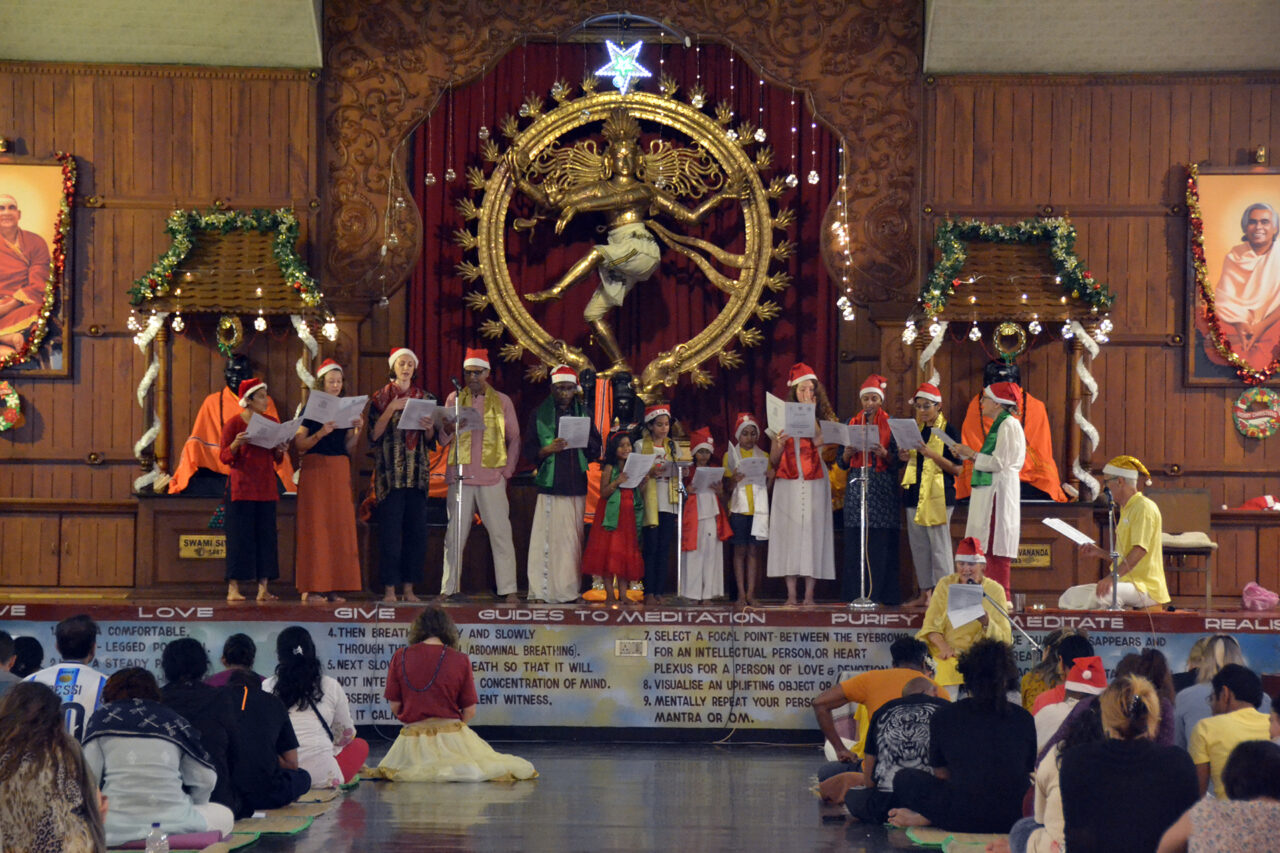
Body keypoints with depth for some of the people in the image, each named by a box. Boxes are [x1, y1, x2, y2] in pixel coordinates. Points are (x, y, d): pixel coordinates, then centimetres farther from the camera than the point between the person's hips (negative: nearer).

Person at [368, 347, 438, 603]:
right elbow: (374, 435, -4)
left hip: (417, 471, 3)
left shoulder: (424, 398, 14)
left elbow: (431, 440, 13)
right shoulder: (381, 397, 6)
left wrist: (429, 427, -8)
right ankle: (390, 588, -5)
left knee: (416, 529, 0)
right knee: (390, 529, -8)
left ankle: (409, 587, 5)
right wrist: (391, 409, -12)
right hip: (390, 471, -3)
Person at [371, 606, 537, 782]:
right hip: (452, 735, 0)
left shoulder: (400, 657, -1)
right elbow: (470, 712, -2)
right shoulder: (460, 660, -4)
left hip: (412, 736, 0)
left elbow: (394, 707, 3)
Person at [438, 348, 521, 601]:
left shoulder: (502, 401, 9)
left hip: (492, 477, -1)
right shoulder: (454, 399, 11)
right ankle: (448, 590, 4)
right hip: (460, 475, 1)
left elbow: (514, 438, 13)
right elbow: (443, 439, 9)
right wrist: (448, 428, -14)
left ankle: (508, 590, -2)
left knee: (501, 534, -4)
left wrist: (508, 470, 3)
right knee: (454, 535, 0)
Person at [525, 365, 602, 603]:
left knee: (574, 537, 1)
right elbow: (529, 450, 3)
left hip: (577, 485, 3)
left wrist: (585, 439, -7)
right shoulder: (541, 414, 5)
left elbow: (596, 449, 14)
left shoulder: (583, 413, 14)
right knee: (548, 537, -8)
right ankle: (542, 590, -6)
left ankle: (570, 589, 6)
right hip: (551, 484, -3)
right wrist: (548, 450, -15)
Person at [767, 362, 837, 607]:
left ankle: (809, 594, -3)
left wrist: (810, 411, -8)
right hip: (788, 484, 1)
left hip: (814, 483, -1)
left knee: (812, 531, -4)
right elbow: (773, 461, 9)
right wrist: (779, 444, -11)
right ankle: (791, 594, -2)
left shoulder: (823, 419, 8)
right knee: (789, 531, -3)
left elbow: (818, 439, -14)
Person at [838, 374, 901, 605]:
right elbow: (841, 463, 13)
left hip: (882, 488, -2)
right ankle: (856, 593, -2)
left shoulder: (890, 424, 5)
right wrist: (847, 453, -7)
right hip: (856, 486, 2)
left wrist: (884, 454, -17)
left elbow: (898, 461, 2)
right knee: (854, 541, -4)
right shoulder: (851, 423, 13)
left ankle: (879, 593, -6)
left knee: (881, 541, -8)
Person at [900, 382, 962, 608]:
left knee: (939, 546, -8)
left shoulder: (948, 431, -5)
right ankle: (925, 594, 15)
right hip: (915, 493, 7)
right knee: (919, 546, 8)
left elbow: (957, 469, -9)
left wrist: (933, 455, -20)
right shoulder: (915, 429, 15)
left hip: (938, 495, -7)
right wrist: (905, 458, 2)